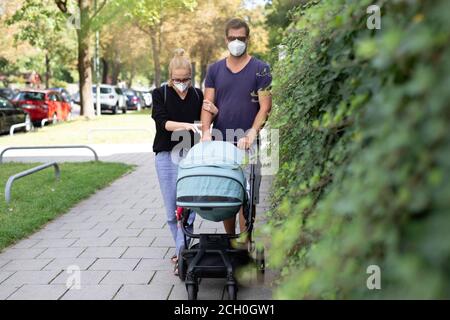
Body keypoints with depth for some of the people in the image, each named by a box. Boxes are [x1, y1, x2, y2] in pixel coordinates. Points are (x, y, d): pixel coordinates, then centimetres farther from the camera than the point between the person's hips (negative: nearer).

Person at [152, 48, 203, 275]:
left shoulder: (197, 95, 8)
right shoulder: (160, 94, 4)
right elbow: (161, 121, -10)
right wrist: (184, 125, -25)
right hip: (167, 156, 0)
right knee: (172, 209, 3)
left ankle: (182, 253, -1)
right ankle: (183, 250, 18)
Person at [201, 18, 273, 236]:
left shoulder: (260, 69, 1)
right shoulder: (215, 69, 11)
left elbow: (265, 107, -4)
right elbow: (207, 104, 7)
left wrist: (251, 134, -17)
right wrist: (206, 132, -10)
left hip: (247, 144, -3)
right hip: (219, 142, 3)